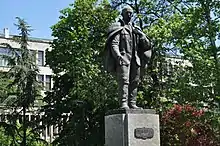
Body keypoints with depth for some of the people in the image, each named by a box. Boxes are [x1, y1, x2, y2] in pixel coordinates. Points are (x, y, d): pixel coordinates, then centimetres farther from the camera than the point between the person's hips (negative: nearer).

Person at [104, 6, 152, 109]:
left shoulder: (135, 29, 23)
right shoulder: (118, 27, 6)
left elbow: (146, 44, 20)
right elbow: (114, 44, -5)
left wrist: (141, 35, 0)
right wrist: (118, 56, -21)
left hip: (135, 59, 6)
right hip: (123, 58, -6)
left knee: (134, 82, 2)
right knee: (124, 81, -13)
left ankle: (132, 104, 4)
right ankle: (123, 104, -18)